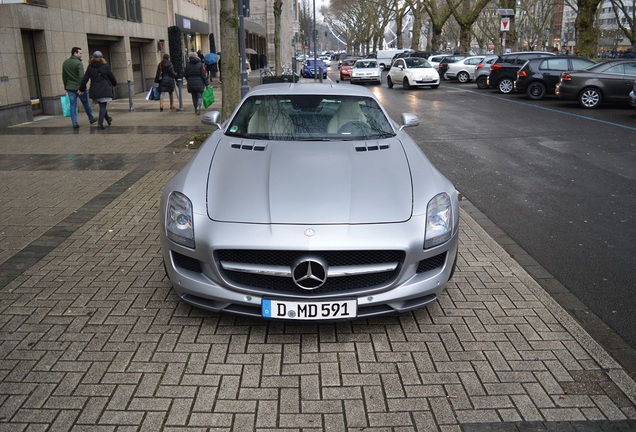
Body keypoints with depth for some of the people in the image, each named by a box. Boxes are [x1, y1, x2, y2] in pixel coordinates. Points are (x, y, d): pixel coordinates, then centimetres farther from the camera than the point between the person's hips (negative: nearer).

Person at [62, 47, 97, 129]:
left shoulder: (65, 63, 9)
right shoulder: (78, 63, -13)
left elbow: (64, 76, 15)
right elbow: (81, 77, -21)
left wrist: (66, 86, 21)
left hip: (70, 88, 5)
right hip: (79, 87, -5)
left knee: (73, 105, 4)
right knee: (86, 103, 12)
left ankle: (74, 123, 1)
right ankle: (91, 118, 26)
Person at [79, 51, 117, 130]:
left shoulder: (90, 67, 5)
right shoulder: (105, 66, -3)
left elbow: (85, 79, 5)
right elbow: (111, 77, 6)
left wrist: (81, 89, 12)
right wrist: (114, 83, 26)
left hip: (95, 90, 4)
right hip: (104, 90, -4)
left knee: (102, 106, 18)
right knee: (103, 106, -4)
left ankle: (108, 119, 34)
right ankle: (100, 123, -13)